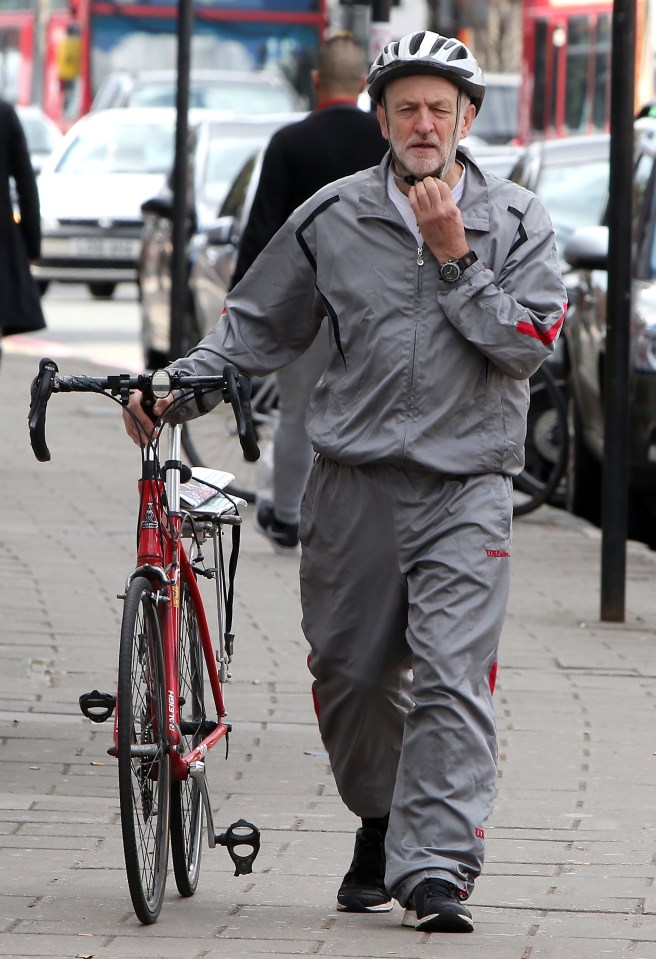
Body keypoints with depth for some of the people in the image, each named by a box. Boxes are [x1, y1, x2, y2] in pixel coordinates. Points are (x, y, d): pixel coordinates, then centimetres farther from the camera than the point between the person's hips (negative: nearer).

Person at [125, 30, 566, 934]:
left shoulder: (515, 221, 3)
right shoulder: (334, 217, 6)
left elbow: (526, 341, -7)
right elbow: (258, 323, 14)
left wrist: (454, 258, -12)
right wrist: (180, 388, 2)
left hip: (466, 483, -2)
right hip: (353, 478, 2)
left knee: (451, 680, -13)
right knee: (351, 672, 8)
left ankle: (436, 866, -15)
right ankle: (382, 823, 32)